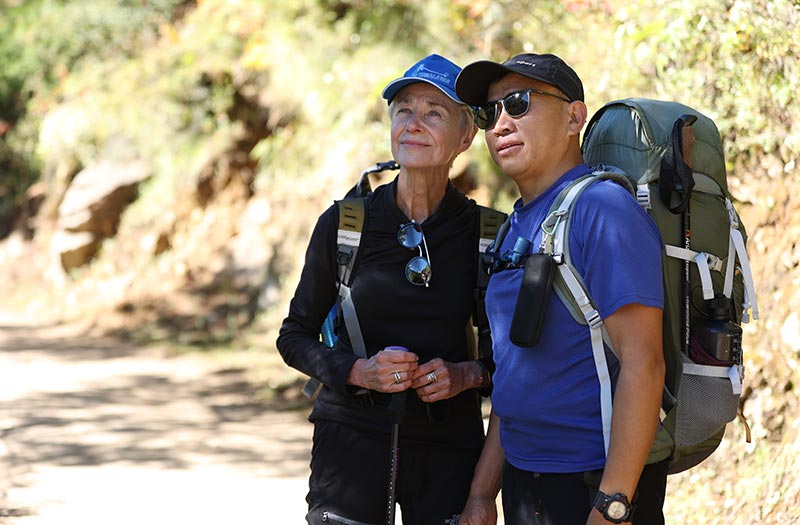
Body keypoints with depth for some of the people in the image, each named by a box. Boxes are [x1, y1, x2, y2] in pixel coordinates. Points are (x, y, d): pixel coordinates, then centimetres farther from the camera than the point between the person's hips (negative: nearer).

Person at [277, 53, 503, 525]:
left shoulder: (485, 234, 0)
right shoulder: (343, 223, -1)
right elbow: (295, 335, 5)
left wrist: (468, 375, -10)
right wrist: (357, 371, -12)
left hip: (449, 447, 1)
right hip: (353, 437, -1)